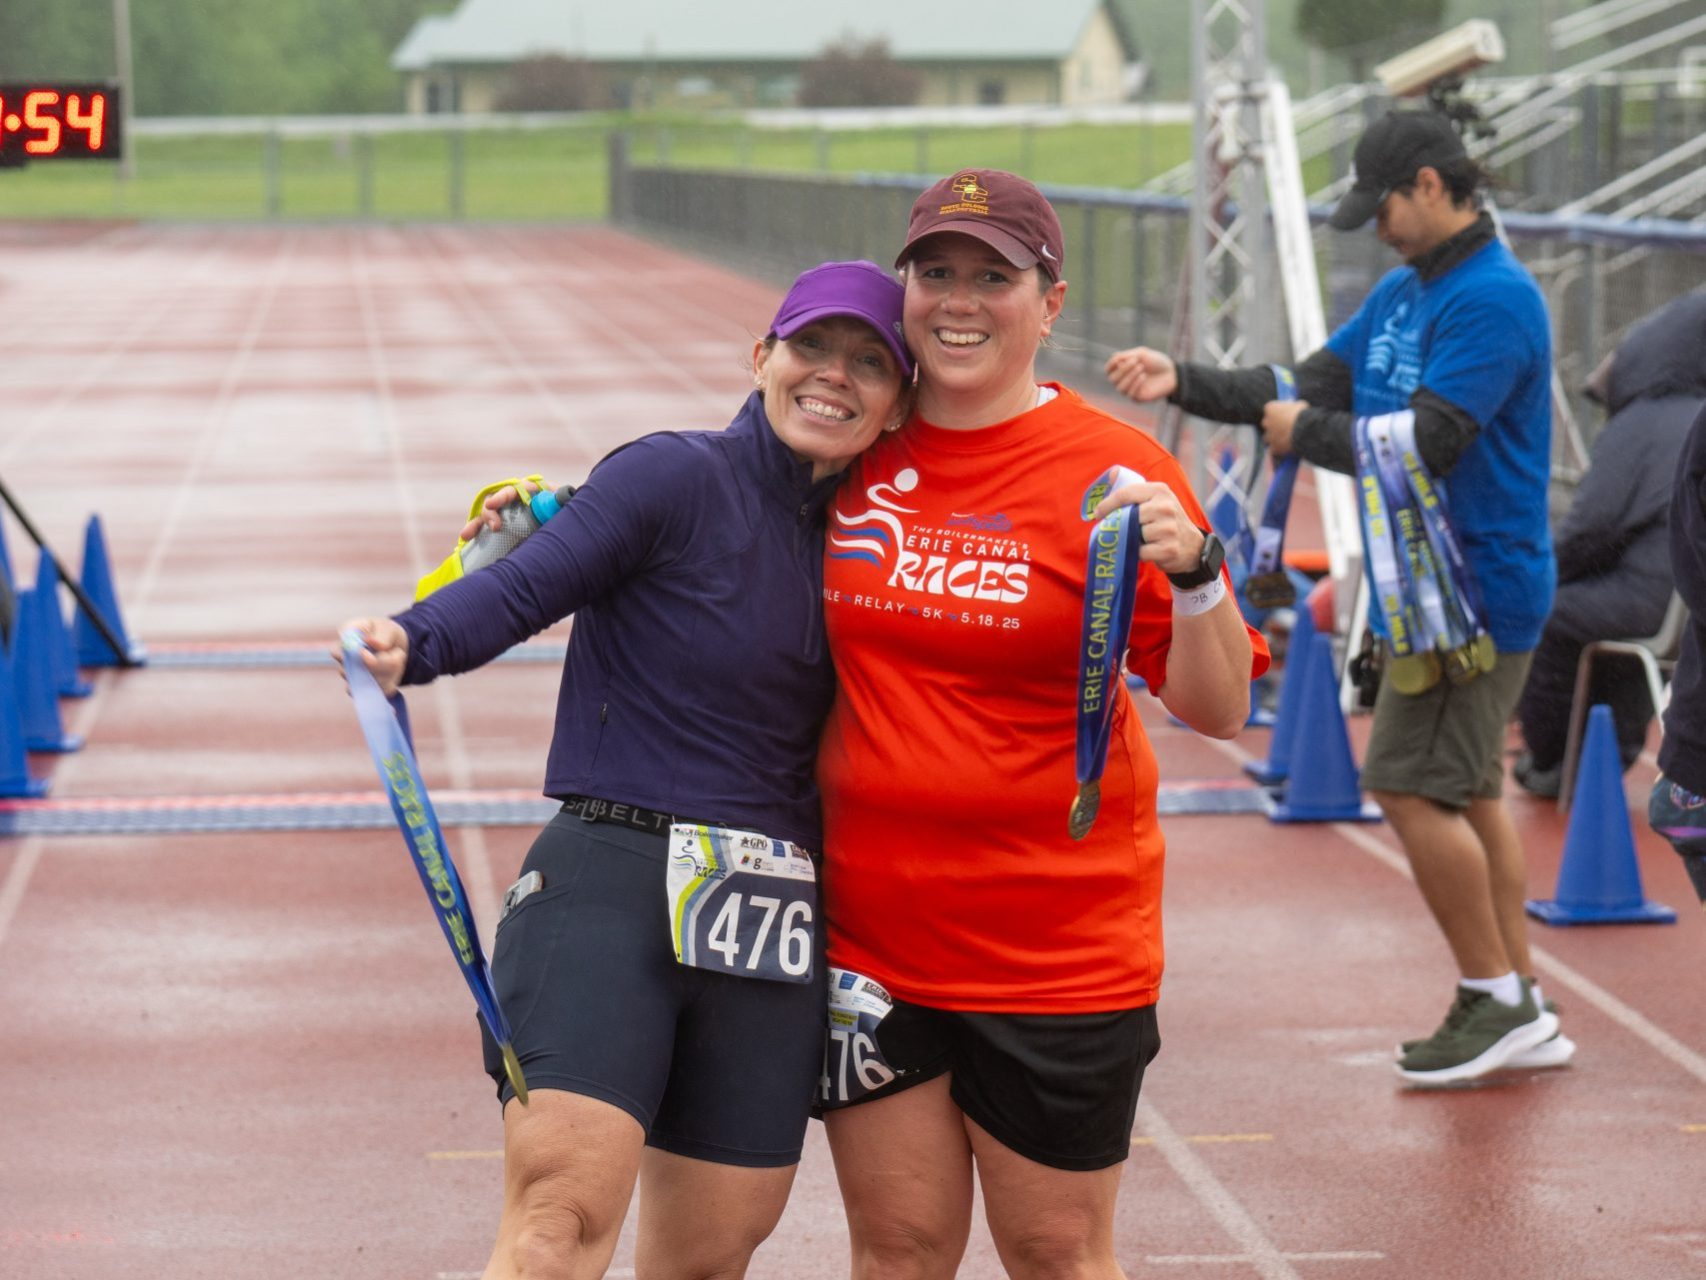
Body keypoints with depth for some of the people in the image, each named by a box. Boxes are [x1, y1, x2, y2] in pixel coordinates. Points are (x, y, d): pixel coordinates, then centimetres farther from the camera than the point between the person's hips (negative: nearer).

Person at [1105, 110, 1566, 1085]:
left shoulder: (1494, 299, -18)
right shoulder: (1404, 292, 14)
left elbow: (1425, 445, -25)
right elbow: (1309, 389, 15)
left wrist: (1303, 432, -13)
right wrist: (1184, 382, 5)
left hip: (1477, 589, -10)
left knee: (1413, 785, -10)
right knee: (1467, 793, 12)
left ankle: (1498, 999, 0)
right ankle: (1521, 1014, 18)